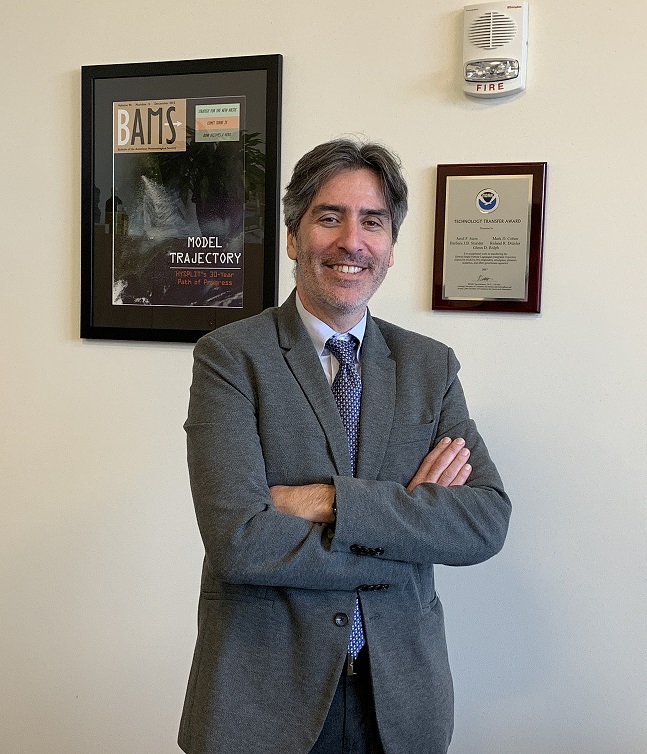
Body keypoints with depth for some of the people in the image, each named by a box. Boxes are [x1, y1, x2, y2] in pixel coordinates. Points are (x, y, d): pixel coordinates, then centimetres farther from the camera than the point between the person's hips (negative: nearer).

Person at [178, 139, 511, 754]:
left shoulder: (432, 365, 1)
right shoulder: (229, 356, -10)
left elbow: (488, 522, -9)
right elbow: (237, 539, -21)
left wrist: (331, 499, -21)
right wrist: (411, 523, -15)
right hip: (260, 694, -3)